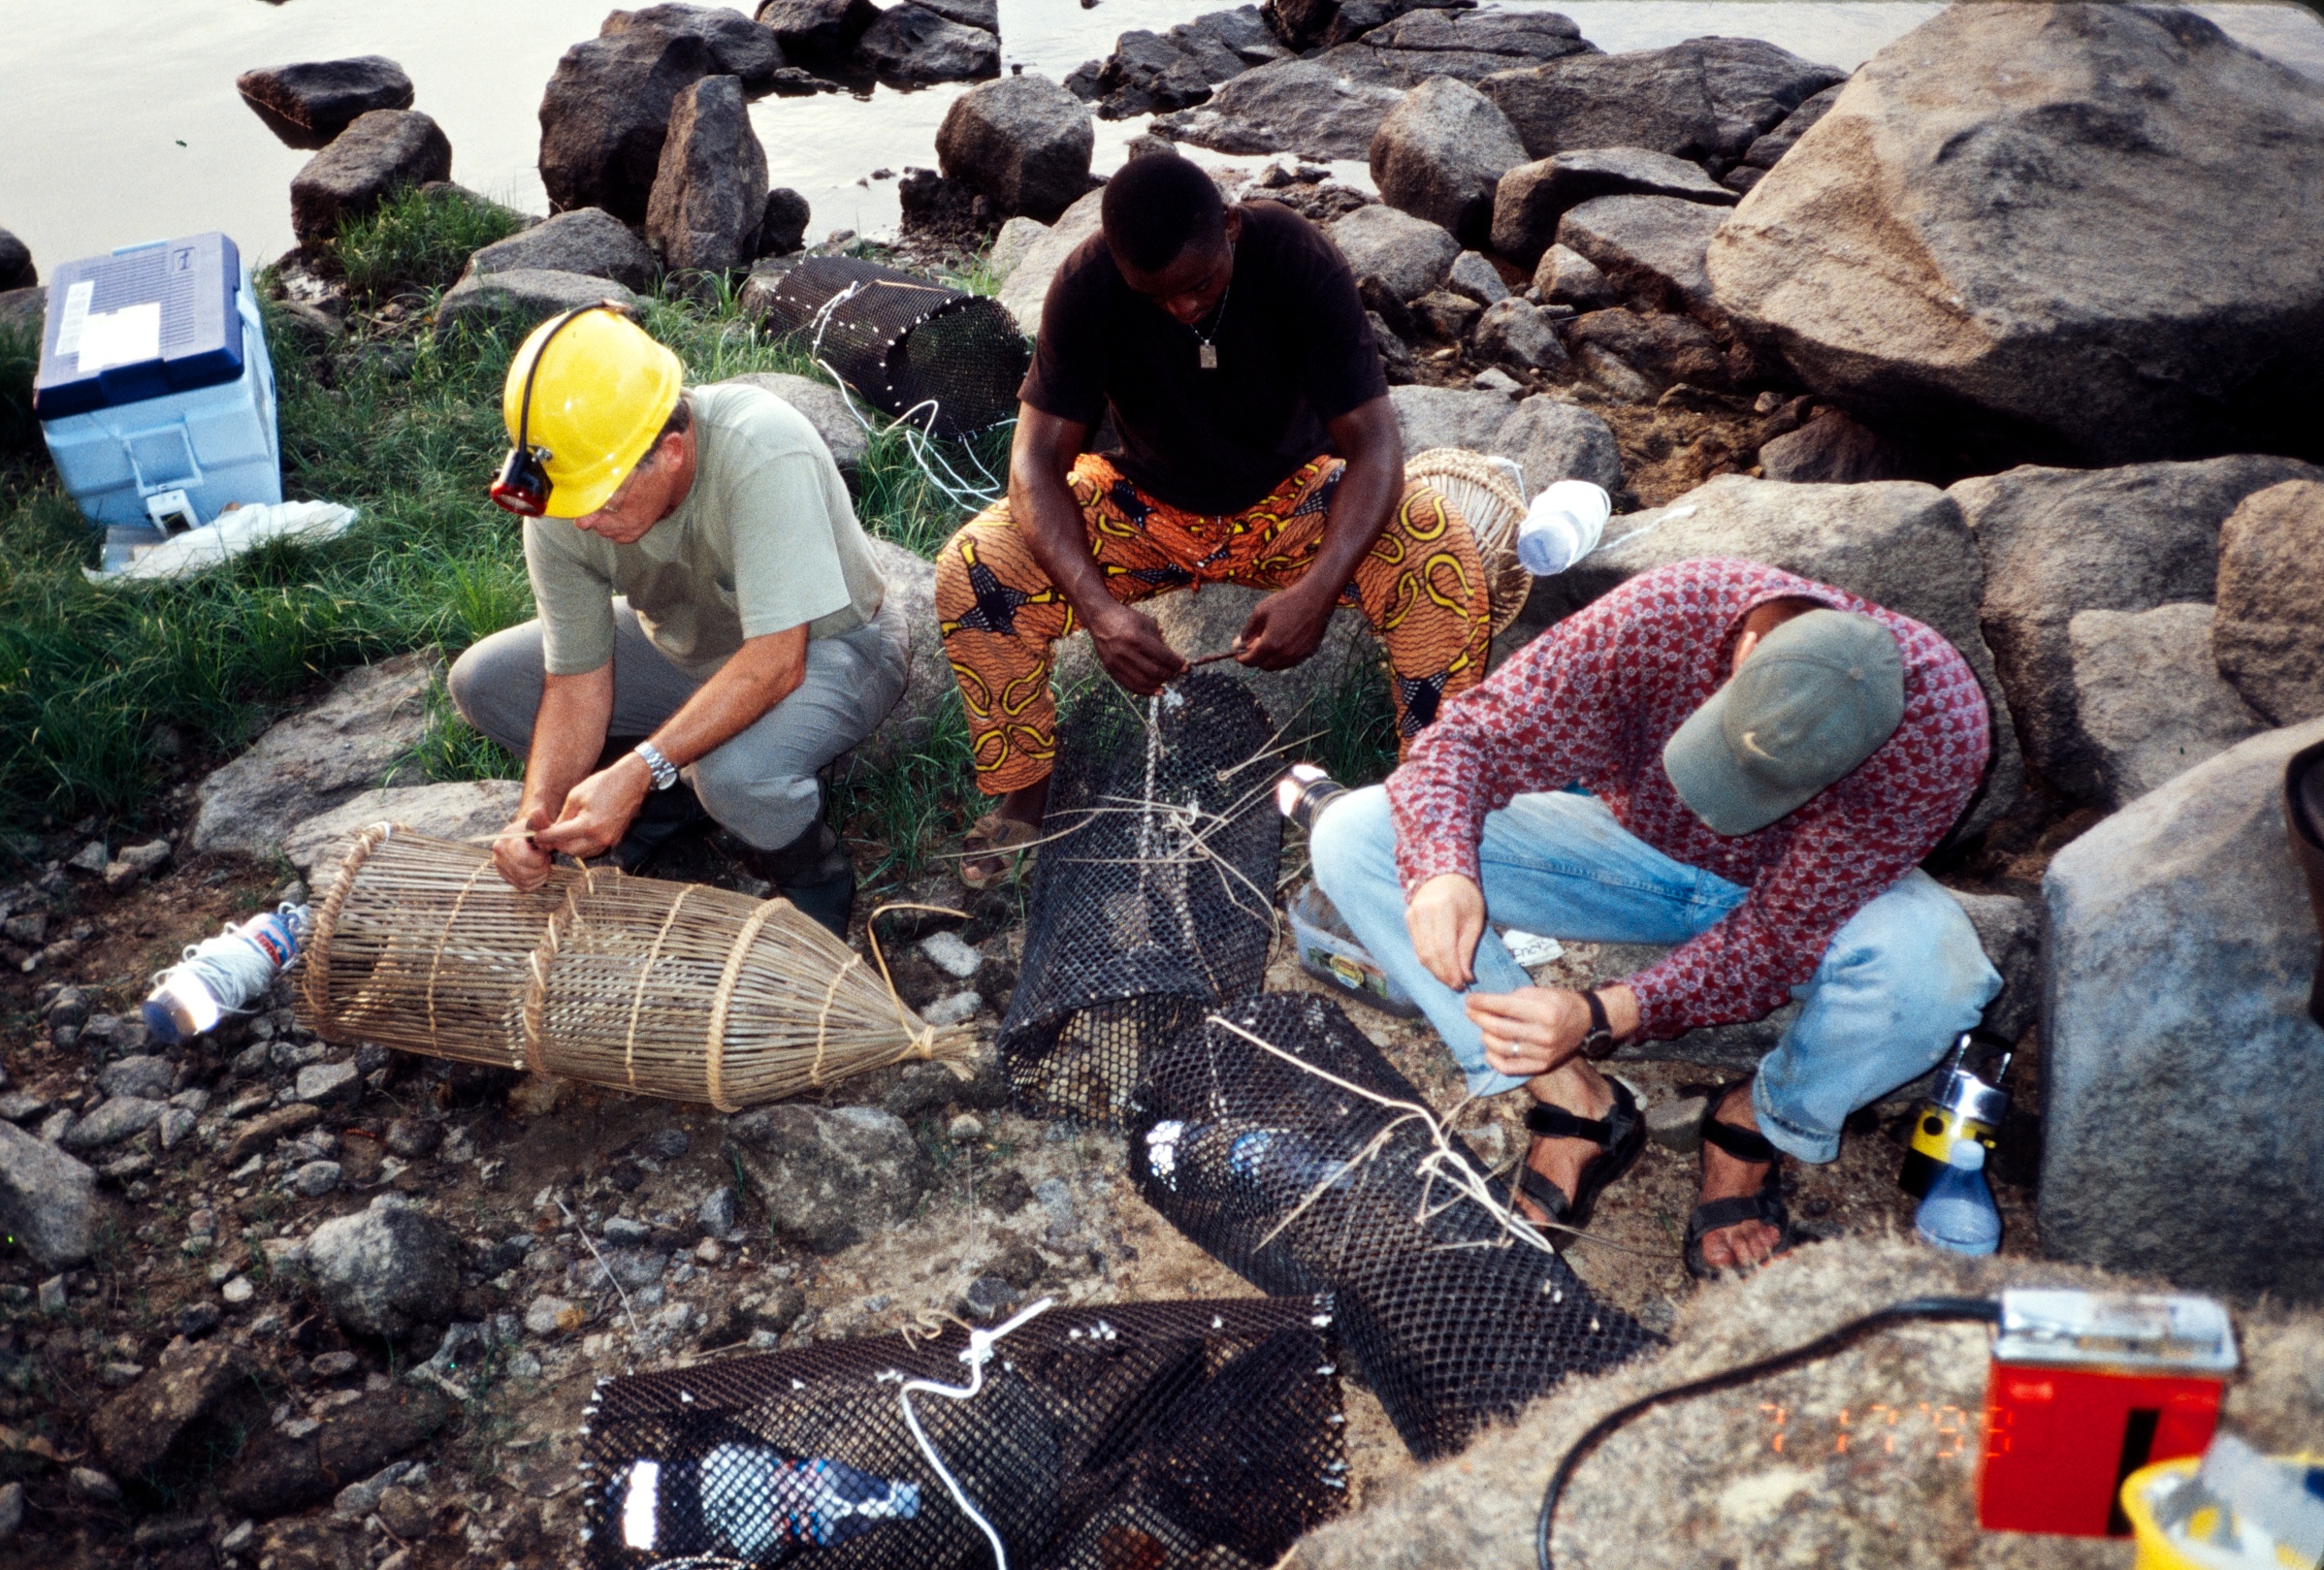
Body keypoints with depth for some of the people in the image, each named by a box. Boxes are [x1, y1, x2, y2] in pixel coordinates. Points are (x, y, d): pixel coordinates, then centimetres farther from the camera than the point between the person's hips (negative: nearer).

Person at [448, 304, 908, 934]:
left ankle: (814, 882, -3)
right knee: (481, 682, -7)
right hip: (687, 646, 6)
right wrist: (538, 812, -28)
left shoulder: (761, 452, -37)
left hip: (826, 645, -5)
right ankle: (666, 800, 10)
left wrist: (638, 770, -42)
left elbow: (775, 662, -37)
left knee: (734, 770, -37)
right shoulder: (558, 505, -19)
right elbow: (577, 681, -12)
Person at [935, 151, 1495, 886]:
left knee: (1441, 556, -31)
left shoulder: (1299, 261, -24)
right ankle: (1021, 794, -2)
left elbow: (1372, 441, -25)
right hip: (1144, 504, 1)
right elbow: (1038, 459, -22)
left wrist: (1317, 589, -42)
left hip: (1291, 496, -1)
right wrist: (1098, 608, -40)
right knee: (971, 571, -24)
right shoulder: (1086, 285, -21)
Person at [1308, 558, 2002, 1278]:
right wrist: (1443, 868, -45)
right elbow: (1472, 737, -24)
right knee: (1353, 834, -20)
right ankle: (1577, 1101, -14)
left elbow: (1785, 935, -28)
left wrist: (1603, 1016, -40)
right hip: (1638, 845, 1)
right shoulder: (1657, 617, -32)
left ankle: (1760, 1122, -5)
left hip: (1818, 895, -1)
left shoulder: (1939, 729, -33)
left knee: (1935, 968, -38)